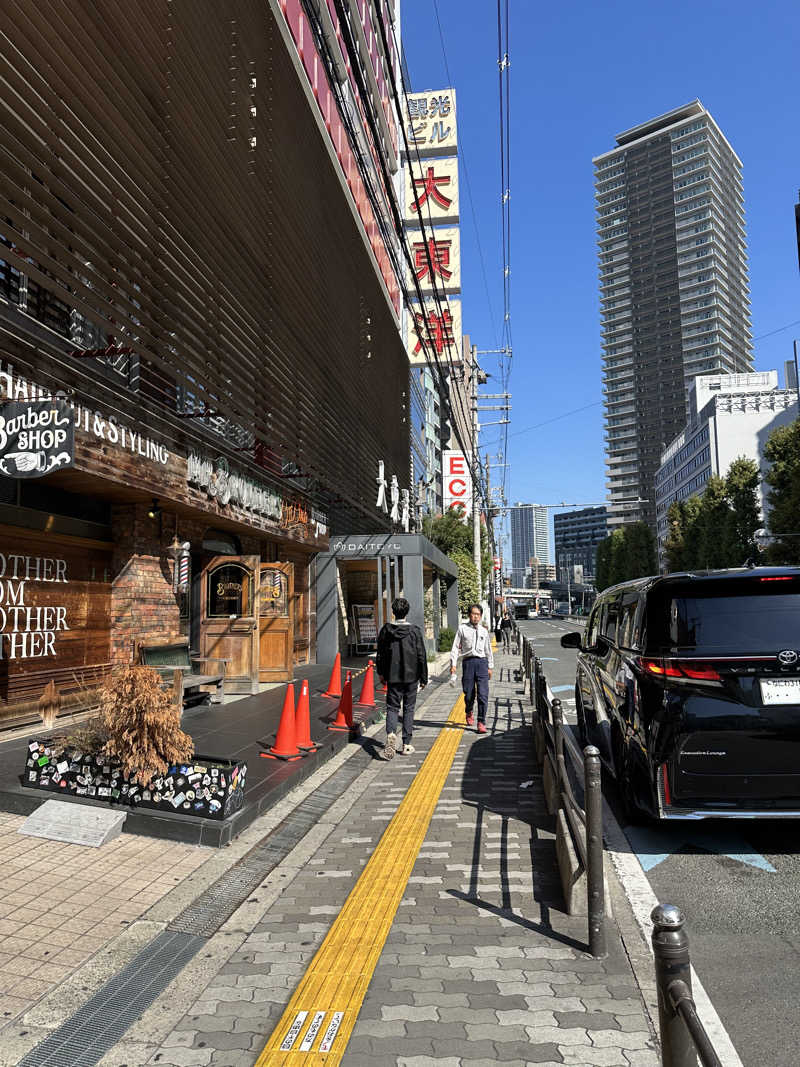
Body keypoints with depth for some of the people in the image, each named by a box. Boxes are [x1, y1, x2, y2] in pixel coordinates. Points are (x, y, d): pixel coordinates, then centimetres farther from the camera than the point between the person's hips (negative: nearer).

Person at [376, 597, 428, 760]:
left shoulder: (386, 630, -3)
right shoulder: (415, 631, -8)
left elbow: (380, 654, 5)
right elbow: (421, 657, -5)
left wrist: (381, 674, 18)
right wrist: (424, 678, 4)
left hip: (392, 677, 1)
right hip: (411, 676, -1)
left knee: (392, 707, 8)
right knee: (409, 709, 11)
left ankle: (391, 734, -19)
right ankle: (406, 744, 13)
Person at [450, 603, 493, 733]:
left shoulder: (484, 631, 14)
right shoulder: (462, 628, 5)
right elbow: (455, 647, 3)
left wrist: (490, 667, 21)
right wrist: (453, 664, -5)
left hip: (482, 662, 2)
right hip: (468, 662, -1)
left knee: (483, 694, -8)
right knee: (469, 694, 5)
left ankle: (481, 722, -2)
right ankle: (469, 713, 35)